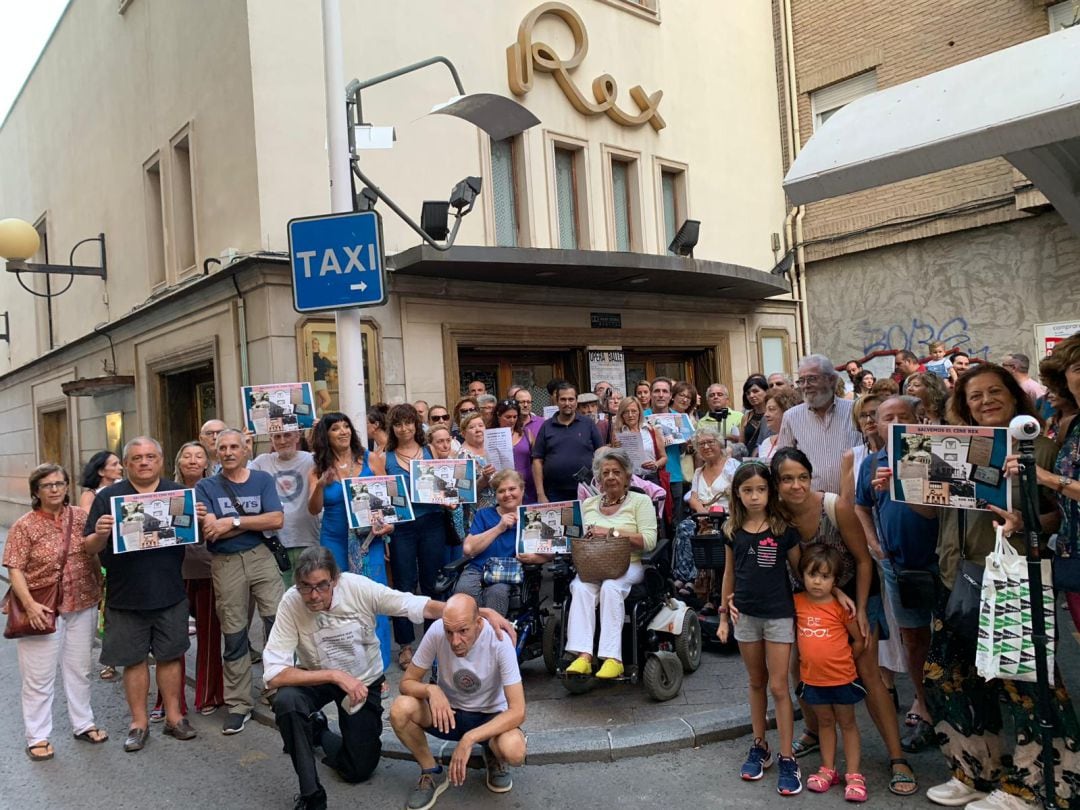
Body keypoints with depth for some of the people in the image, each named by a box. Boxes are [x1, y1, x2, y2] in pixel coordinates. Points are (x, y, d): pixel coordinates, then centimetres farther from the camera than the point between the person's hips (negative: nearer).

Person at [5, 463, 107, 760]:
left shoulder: (80, 516, 2)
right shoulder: (24, 526, -9)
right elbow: (15, 570, -12)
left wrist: (98, 588, 7)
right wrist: (30, 605, -22)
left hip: (82, 606, 4)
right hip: (44, 610, -4)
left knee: (80, 669, 16)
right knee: (39, 676, 5)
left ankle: (83, 724, 30)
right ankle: (37, 737, 18)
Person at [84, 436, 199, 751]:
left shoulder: (178, 493, 5)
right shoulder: (108, 497, 0)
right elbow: (90, 548, 0)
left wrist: (200, 520, -14)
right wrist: (100, 533, -23)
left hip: (170, 594, 1)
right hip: (126, 596, -1)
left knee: (170, 656, 10)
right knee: (133, 659, 9)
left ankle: (173, 716, 23)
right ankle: (139, 722, 22)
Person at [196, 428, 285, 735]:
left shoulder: (263, 480, 5)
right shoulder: (206, 487, 4)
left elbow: (277, 520, -7)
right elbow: (210, 531, -9)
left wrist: (233, 521, -11)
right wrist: (254, 522, -7)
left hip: (261, 557, 0)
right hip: (225, 564, 0)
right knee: (233, 636, 7)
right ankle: (239, 704, 19)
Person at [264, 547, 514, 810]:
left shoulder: (358, 588, -27)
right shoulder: (291, 603, -27)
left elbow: (423, 607, -28)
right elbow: (274, 674, -29)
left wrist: (484, 613, -37)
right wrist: (335, 676, -37)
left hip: (363, 680, 1)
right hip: (316, 678, 0)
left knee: (359, 769, -2)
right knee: (286, 700, -32)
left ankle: (321, 736, 31)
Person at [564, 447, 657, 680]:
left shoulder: (640, 501, 9)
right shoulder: (588, 504, 22)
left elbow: (649, 541, -4)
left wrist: (612, 532, -11)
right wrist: (588, 536, -4)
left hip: (628, 565, -3)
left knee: (610, 586, -34)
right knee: (581, 588, -30)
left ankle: (613, 659, -35)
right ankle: (583, 656, -37)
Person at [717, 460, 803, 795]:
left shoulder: (783, 528, -9)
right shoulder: (732, 530, 0)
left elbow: (799, 570, -1)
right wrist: (724, 616, 11)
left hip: (779, 615, -3)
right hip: (745, 614, 3)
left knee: (778, 686, 0)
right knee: (756, 683, 15)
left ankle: (787, 760, 10)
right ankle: (759, 747, 28)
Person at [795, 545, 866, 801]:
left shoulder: (840, 606, -15)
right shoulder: (797, 603, -7)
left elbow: (859, 639, -6)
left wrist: (843, 660, 0)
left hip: (842, 677, -3)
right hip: (812, 677, 3)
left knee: (847, 723, 12)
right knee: (825, 722, 17)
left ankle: (853, 775, 17)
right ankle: (828, 770, 27)